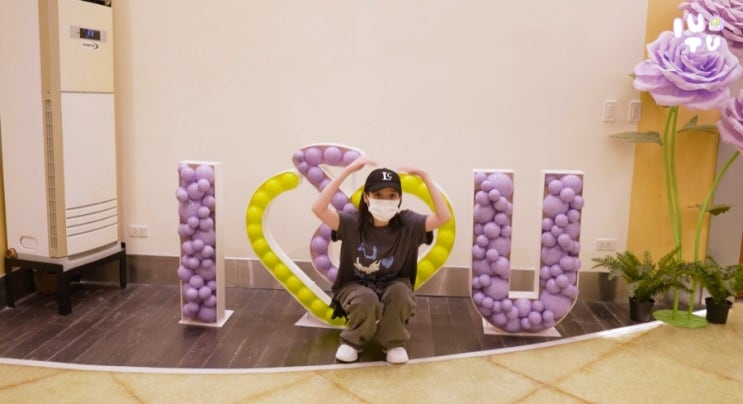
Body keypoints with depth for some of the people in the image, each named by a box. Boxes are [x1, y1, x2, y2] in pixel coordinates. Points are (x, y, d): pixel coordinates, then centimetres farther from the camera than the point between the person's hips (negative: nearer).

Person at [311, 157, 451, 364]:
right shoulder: (352, 223, -18)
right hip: (355, 288, -1)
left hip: (394, 287, 1)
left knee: (399, 292, -33)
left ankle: (394, 343, -4)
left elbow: (444, 216, -26)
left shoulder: (408, 224, -14)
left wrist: (424, 176, -29)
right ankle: (352, 341, -2)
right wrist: (347, 171, -36)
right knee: (366, 300, -35)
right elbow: (318, 209, -33)